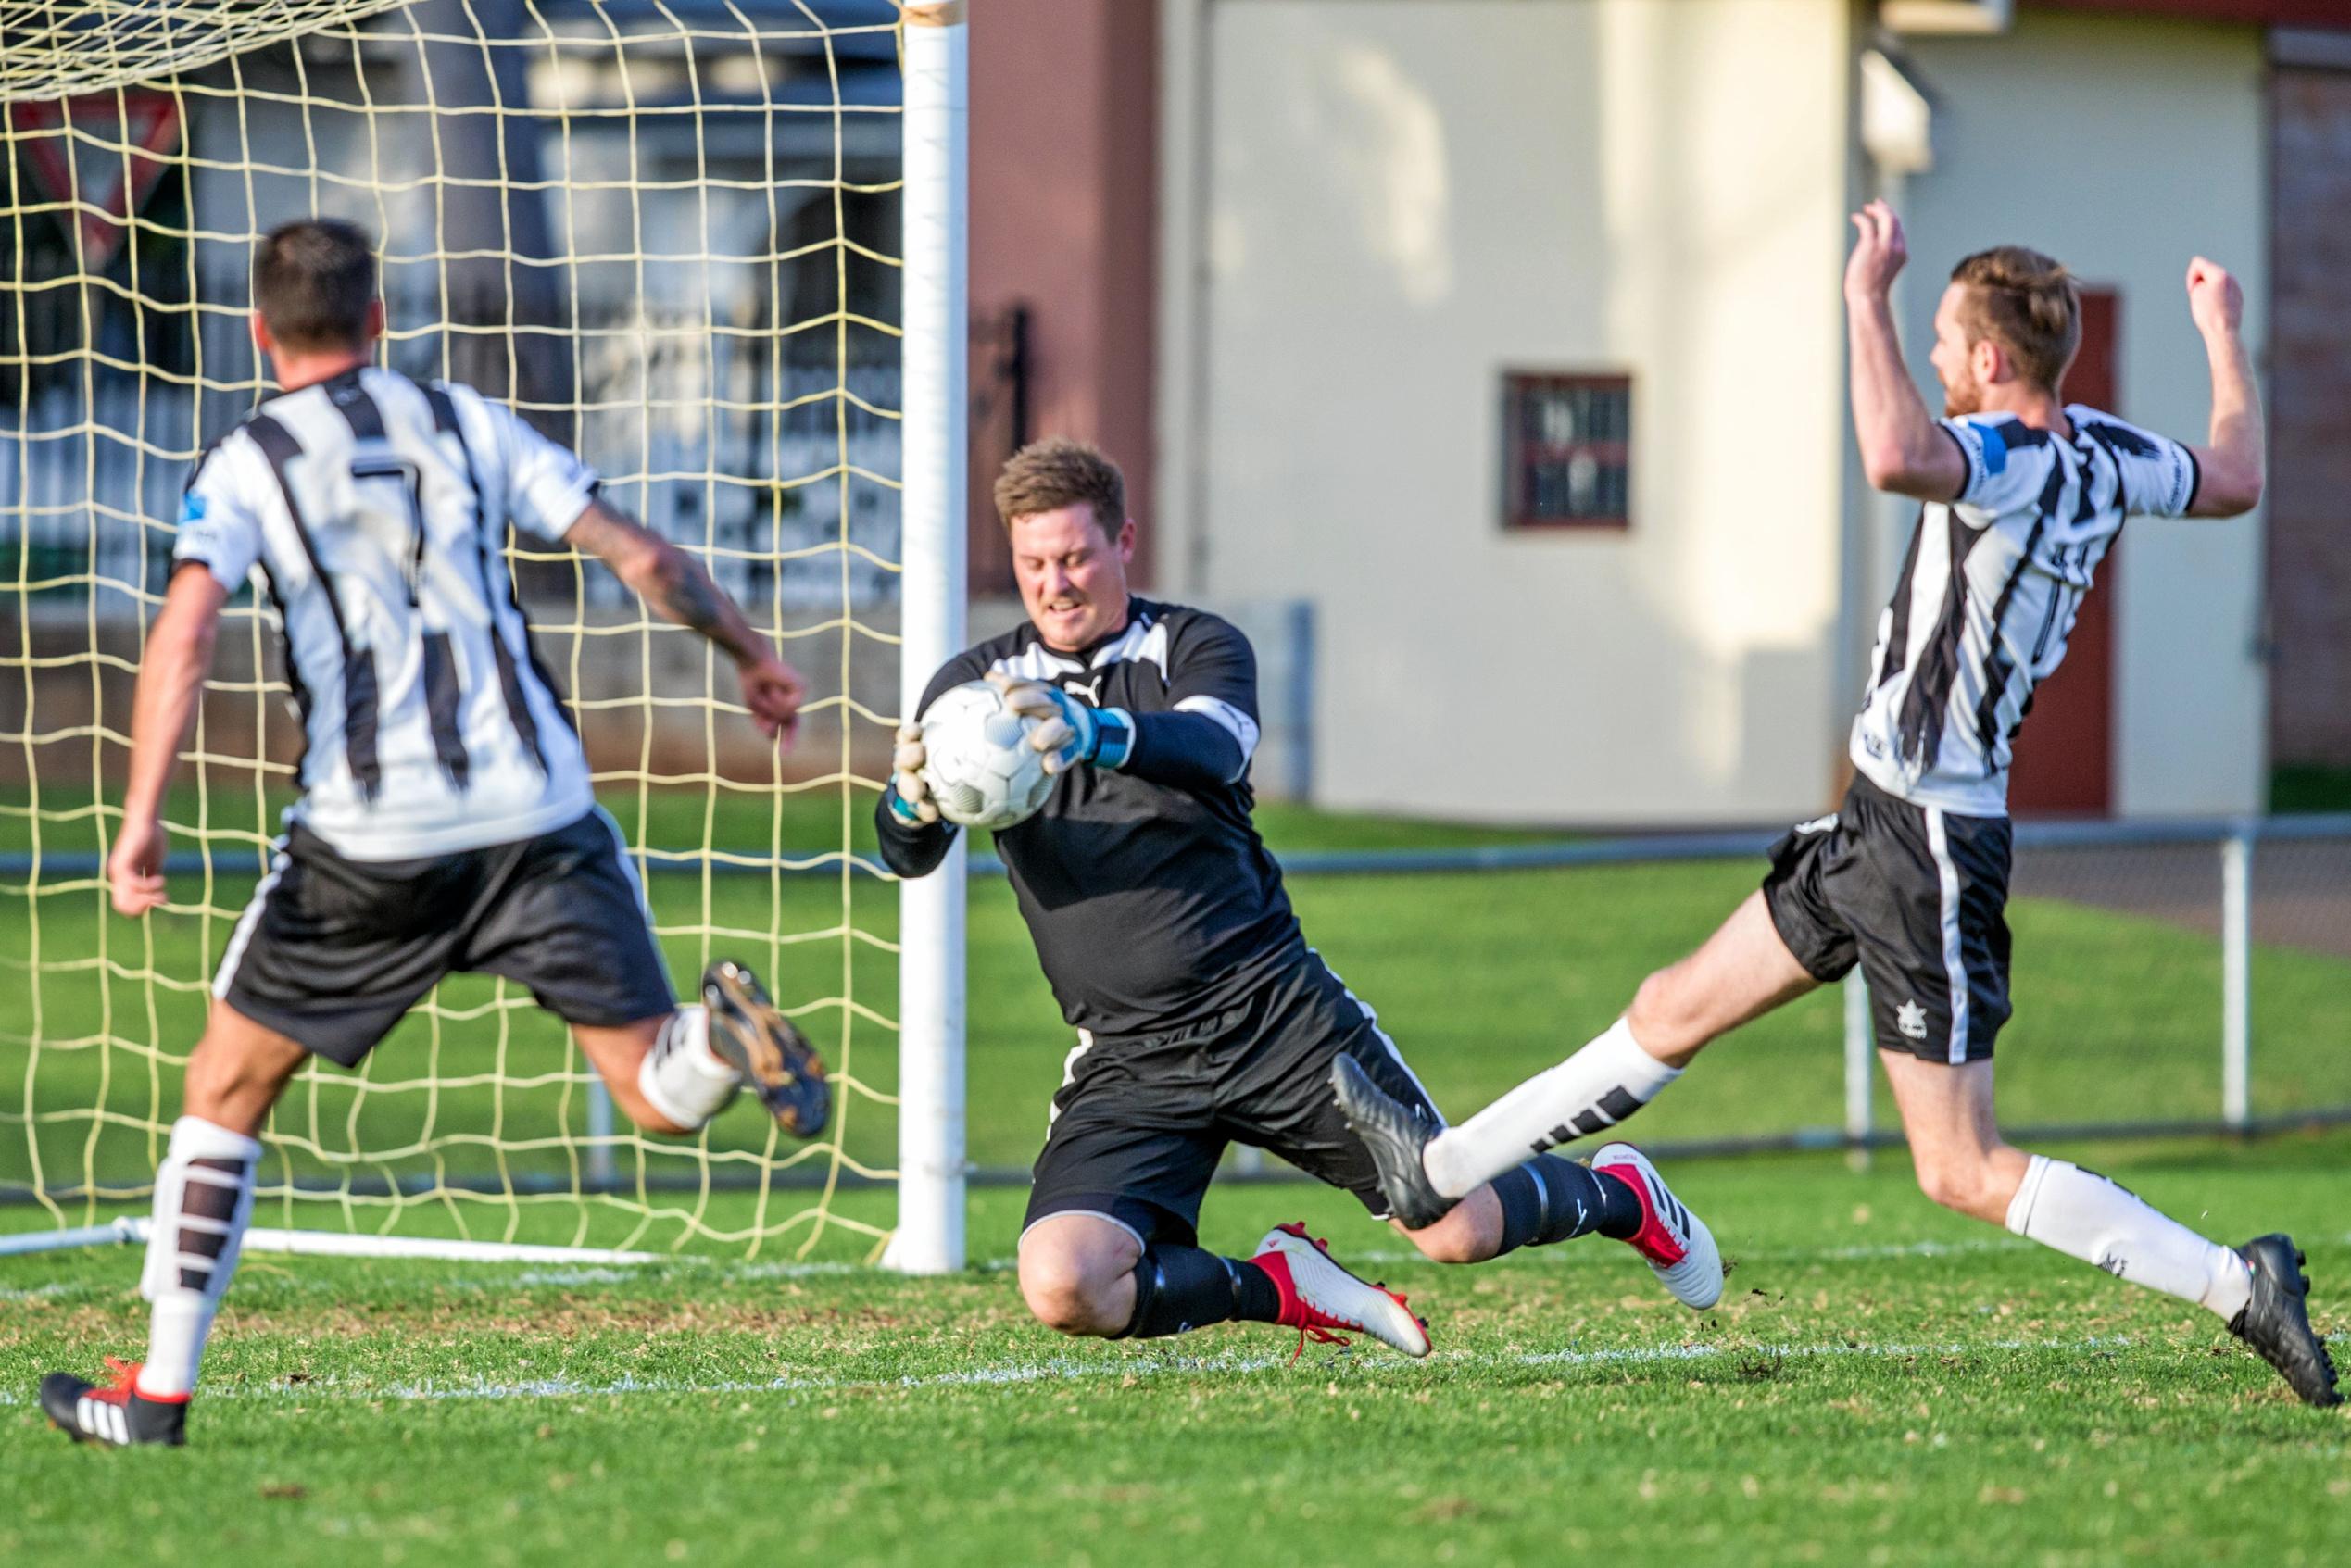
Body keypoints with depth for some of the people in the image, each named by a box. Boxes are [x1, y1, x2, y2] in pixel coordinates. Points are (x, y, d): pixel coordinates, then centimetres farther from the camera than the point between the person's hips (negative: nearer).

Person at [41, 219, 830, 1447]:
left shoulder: (245, 466, 3)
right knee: (659, 1097, 5)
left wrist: (141, 822, -16)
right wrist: (749, 655, 27)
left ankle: (158, 1393, 12)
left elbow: (184, 633, -13)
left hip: (369, 840, -2)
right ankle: (724, 1035, -32)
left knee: (225, 1092, 15)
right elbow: (642, 557, 11)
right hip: (541, 816, 2)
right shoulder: (467, 426, 13)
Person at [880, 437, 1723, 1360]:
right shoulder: (976, 686, 5)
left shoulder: (1196, 647, 0)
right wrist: (912, 806, -34)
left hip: (1271, 1008, -1)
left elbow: (1214, 750, -23)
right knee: (1063, 1286, -22)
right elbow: (907, 855, -8)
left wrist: (1094, 730, -45)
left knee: (1460, 1229, -2)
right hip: (1129, 1063, 1)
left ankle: (1621, 1195, 34)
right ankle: (1281, 1289, 6)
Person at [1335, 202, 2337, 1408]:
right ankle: (1442, 1171, 31)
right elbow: (2235, 480, 23)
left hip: (1928, 841, -10)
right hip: (1881, 820, 10)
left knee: (1964, 1171, -7)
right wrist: (2225, 338, 37)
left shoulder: (2013, 459, -24)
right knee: (1680, 1007, 20)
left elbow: (1896, 458, -47)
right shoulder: (2103, 455, 3)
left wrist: (1869, 298, -35)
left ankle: (2237, 1286, -7)